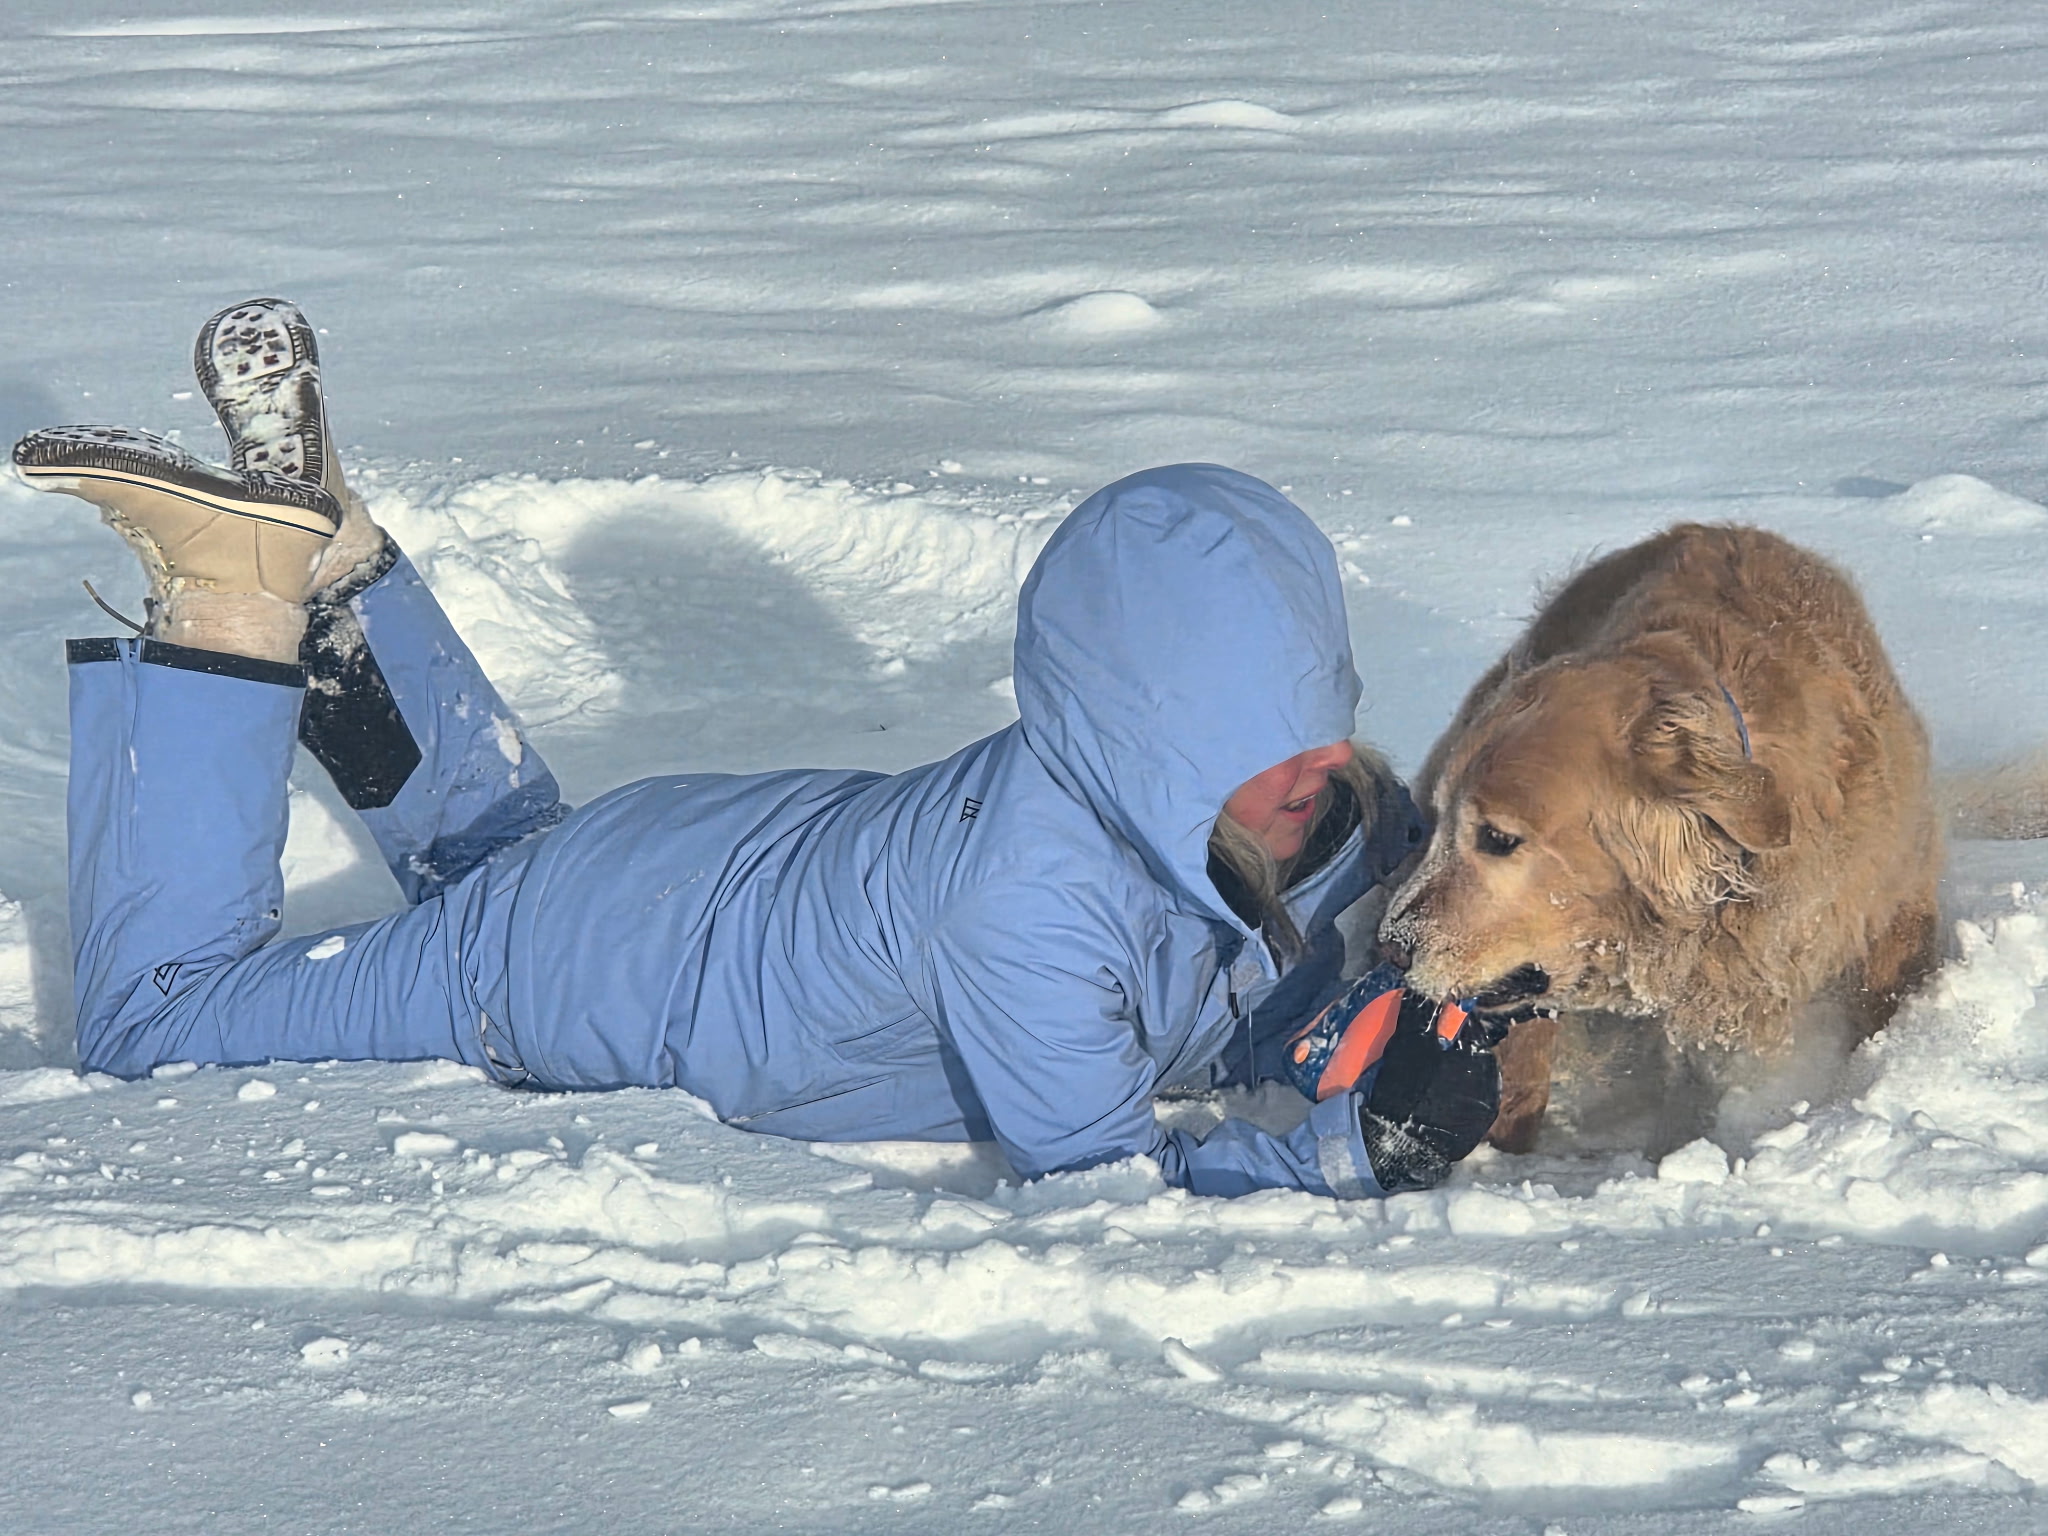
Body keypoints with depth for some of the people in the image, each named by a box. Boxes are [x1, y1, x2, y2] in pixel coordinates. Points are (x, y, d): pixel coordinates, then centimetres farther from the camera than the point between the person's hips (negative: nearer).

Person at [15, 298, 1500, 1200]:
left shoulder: (1324, 810, -22)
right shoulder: (1031, 891, -44)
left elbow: (1257, 1027, -7)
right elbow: (1093, 1185, -37)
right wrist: (1356, 1149, -48)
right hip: (610, 955, -7)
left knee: (495, 834, 39)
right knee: (152, 1014, 8)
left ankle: (321, 544, 37)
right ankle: (229, 600, 8)